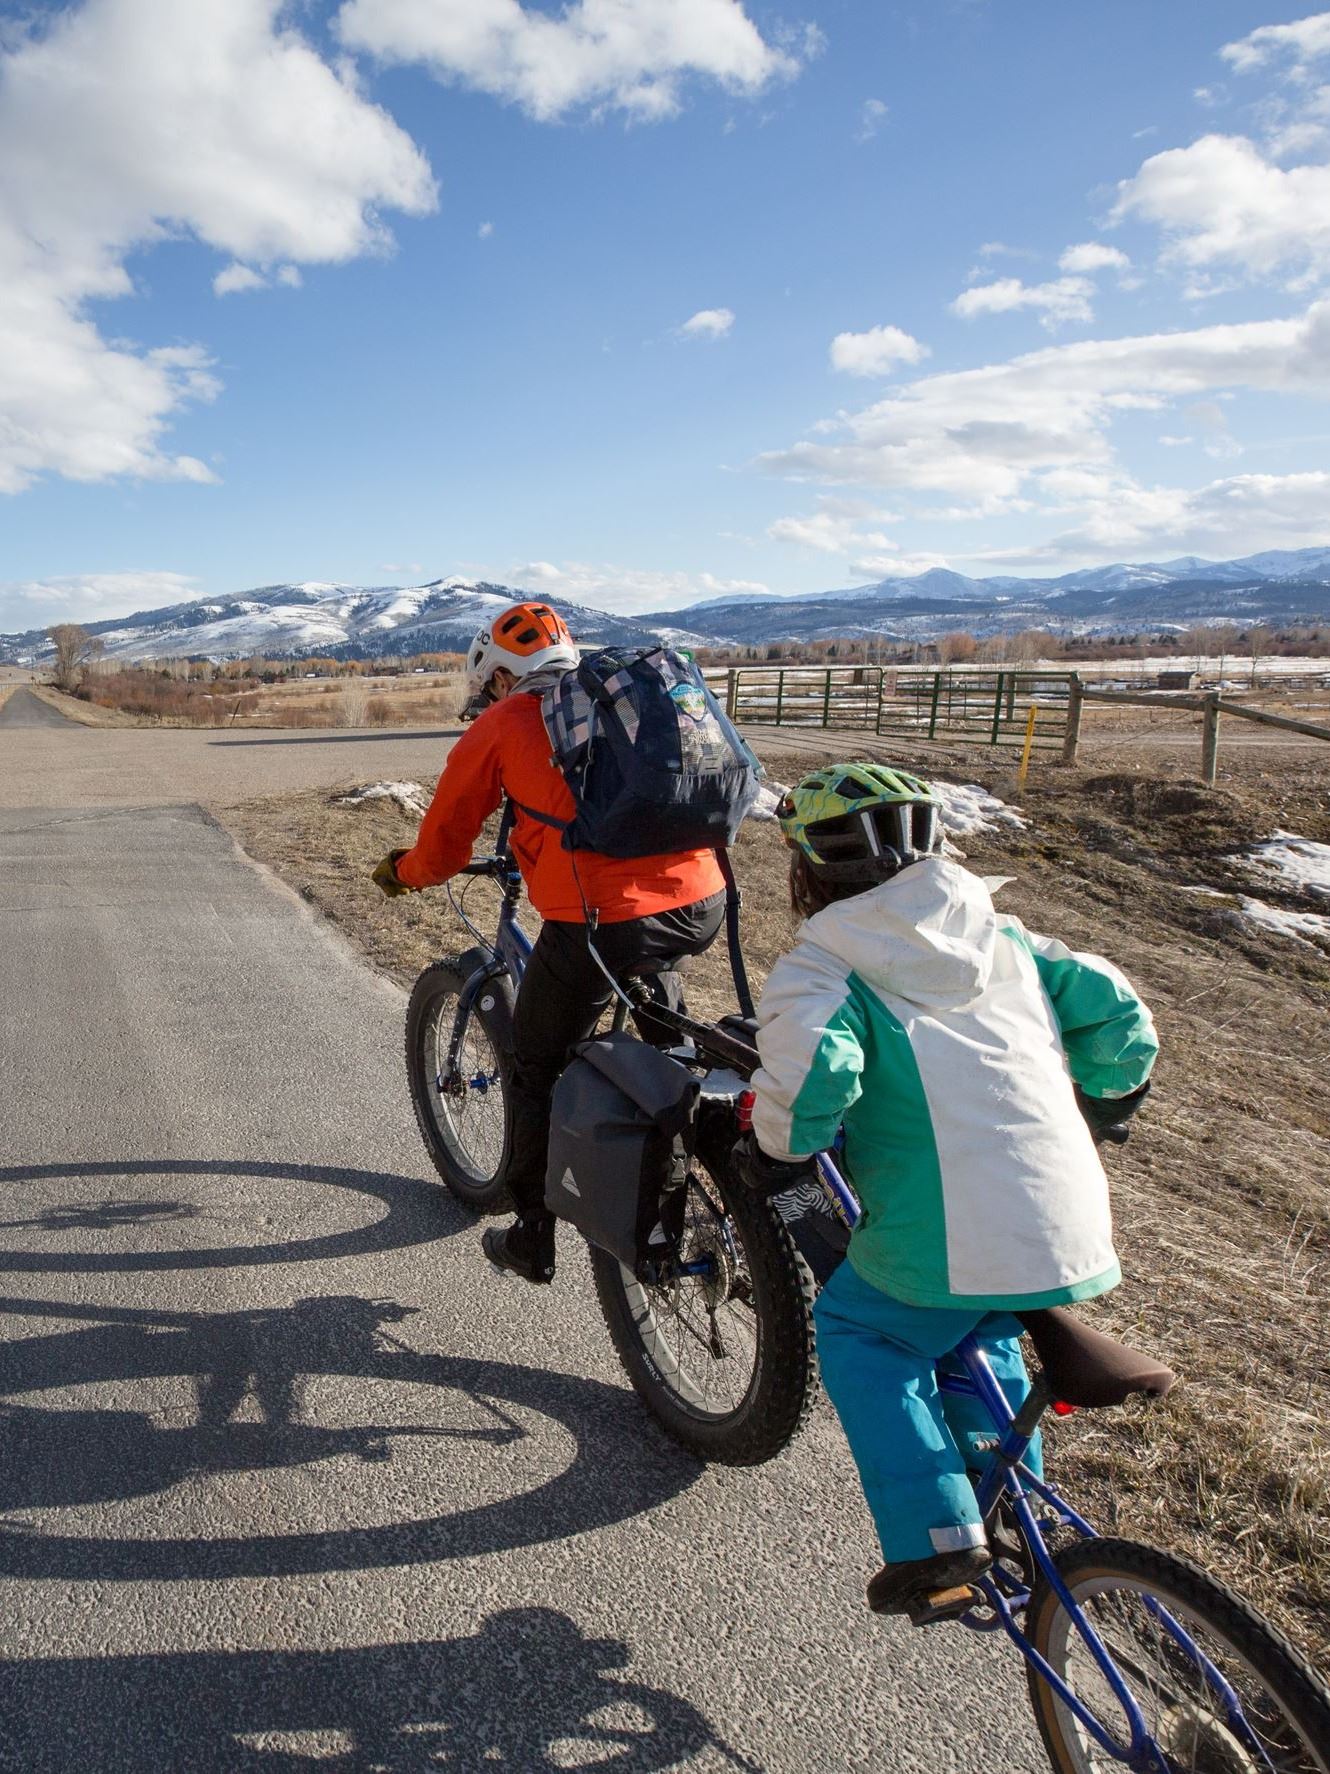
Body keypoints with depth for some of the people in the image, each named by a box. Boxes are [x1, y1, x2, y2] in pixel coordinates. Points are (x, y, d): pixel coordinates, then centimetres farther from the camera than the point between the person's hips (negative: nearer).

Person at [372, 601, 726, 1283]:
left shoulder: (501, 725, 8)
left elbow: (442, 844, 15)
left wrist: (400, 872, 36)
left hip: (603, 921, -6)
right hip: (702, 903, 6)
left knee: (537, 1073, 18)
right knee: (649, 970, 38)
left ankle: (532, 1241, 31)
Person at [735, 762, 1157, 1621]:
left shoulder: (822, 966, -3)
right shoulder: (1005, 939, 14)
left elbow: (811, 1068, -22)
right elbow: (1113, 1008, 12)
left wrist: (778, 1154, -3)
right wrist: (1108, 1099, 30)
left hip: (942, 1245, -6)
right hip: (1073, 1232, 7)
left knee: (857, 1334, 20)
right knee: (981, 1336, 34)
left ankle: (935, 1539, 11)